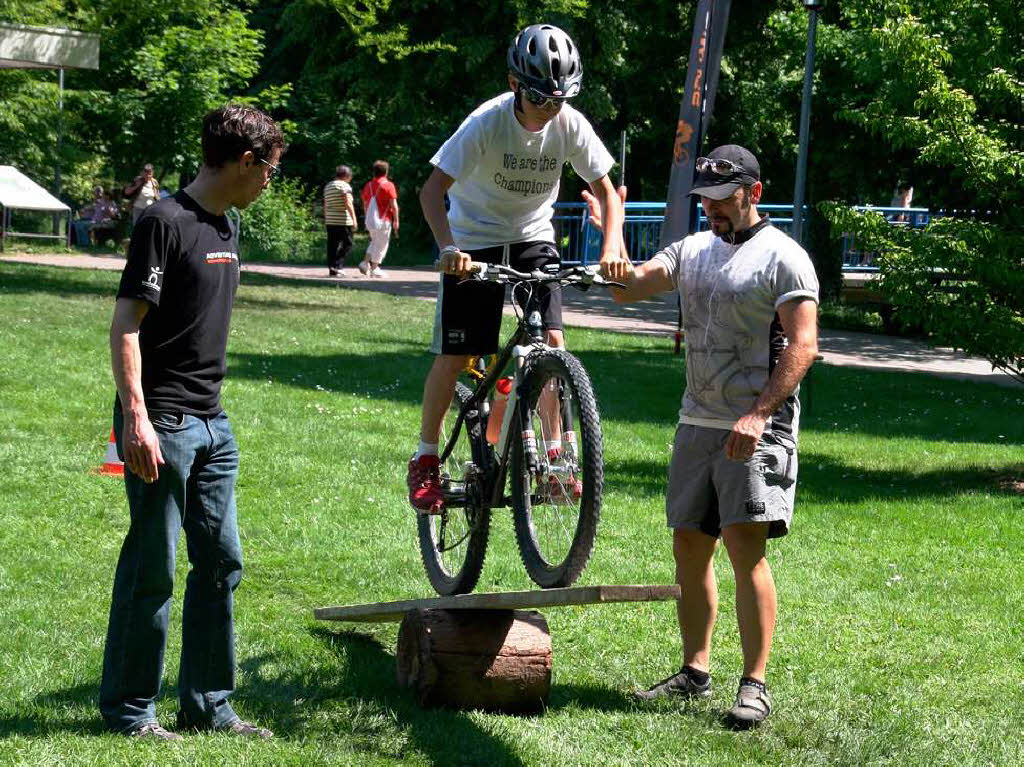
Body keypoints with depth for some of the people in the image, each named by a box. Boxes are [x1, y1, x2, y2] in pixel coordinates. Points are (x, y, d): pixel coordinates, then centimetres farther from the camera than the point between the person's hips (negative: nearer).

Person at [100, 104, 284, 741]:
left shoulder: (225, 227, 14)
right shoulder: (166, 222, -13)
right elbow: (126, 324, -16)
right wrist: (136, 417, -23)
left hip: (212, 423, 9)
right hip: (164, 424, -9)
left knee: (221, 562, 10)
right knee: (153, 568, -2)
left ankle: (208, 705, 18)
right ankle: (129, 708, 8)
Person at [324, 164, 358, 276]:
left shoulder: (328, 186, 15)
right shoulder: (345, 186, -8)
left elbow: (325, 206, 18)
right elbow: (348, 204, -17)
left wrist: (325, 220, 23)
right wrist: (354, 219, -17)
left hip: (330, 221, 7)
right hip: (343, 221, -7)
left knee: (332, 245, 8)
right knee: (347, 244, 1)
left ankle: (331, 269, 6)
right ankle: (336, 265, -9)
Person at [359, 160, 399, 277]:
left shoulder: (368, 185, 8)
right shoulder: (388, 185, -9)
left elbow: (365, 204, 14)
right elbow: (394, 205, -11)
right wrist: (396, 221, -5)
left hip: (370, 220, 6)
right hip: (383, 221, -6)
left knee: (374, 242, 21)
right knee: (381, 245, 4)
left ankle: (365, 262, 5)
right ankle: (374, 269, 4)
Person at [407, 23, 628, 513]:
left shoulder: (570, 125, -15)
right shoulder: (486, 123, -24)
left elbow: (605, 190, -9)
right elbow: (434, 188, -27)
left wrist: (612, 245, -28)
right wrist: (448, 246, -44)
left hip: (532, 237, 3)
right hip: (474, 242, -3)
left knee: (551, 342, -14)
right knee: (454, 356, -4)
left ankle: (556, 453, -3)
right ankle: (425, 461, 11)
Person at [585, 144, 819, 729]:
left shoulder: (782, 257, -6)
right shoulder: (693, 250, 15)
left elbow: (803, 345, -13)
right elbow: (627, 289, 10)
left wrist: (759, 413, -22)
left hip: (756, 428, -7)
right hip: (697, 423, 7)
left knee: (745, 546, -13)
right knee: (690, 545, 9)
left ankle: (755, 684, -9)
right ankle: (695, 672, 19)